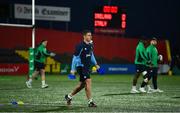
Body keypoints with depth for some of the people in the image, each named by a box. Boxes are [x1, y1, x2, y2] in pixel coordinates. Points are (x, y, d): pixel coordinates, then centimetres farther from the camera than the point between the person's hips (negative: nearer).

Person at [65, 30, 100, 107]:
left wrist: (95, 64, 15)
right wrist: (73, 69, -12)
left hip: (87, 67, 9)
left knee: (82, 84, 14)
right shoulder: (80, 46, -15)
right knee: (88, 81, -17)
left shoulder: (90, 45, 9)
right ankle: (90, 102, -14)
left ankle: (69, 96, 32)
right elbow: (75, 57, -12)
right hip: (81, 67, -9)